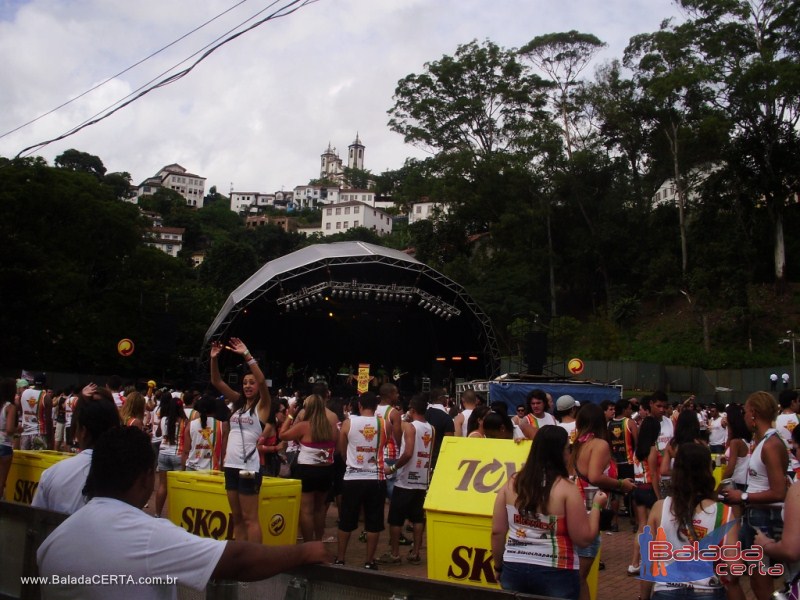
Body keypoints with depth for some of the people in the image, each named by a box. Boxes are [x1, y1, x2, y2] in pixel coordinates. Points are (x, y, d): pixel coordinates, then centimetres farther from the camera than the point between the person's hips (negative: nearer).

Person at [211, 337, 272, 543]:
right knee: (236, 517, 11)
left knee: (250, 518, -4)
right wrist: (214, 358, -3)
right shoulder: (238, 402, 15)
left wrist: (246, 355, -23)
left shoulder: (262, 405, -2)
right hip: (232, 465, 7)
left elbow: (262, 381, -20)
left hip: (249, 466, -7)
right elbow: (217, 382, 11)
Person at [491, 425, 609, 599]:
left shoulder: (511, 483, -1)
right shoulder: (566, 489, -12)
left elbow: (497, 532, 1)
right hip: (555, 573, -3)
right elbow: (584, 539, -10)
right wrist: (596, 506, 4)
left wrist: (498, 566, 15)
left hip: (514, 569, 3)